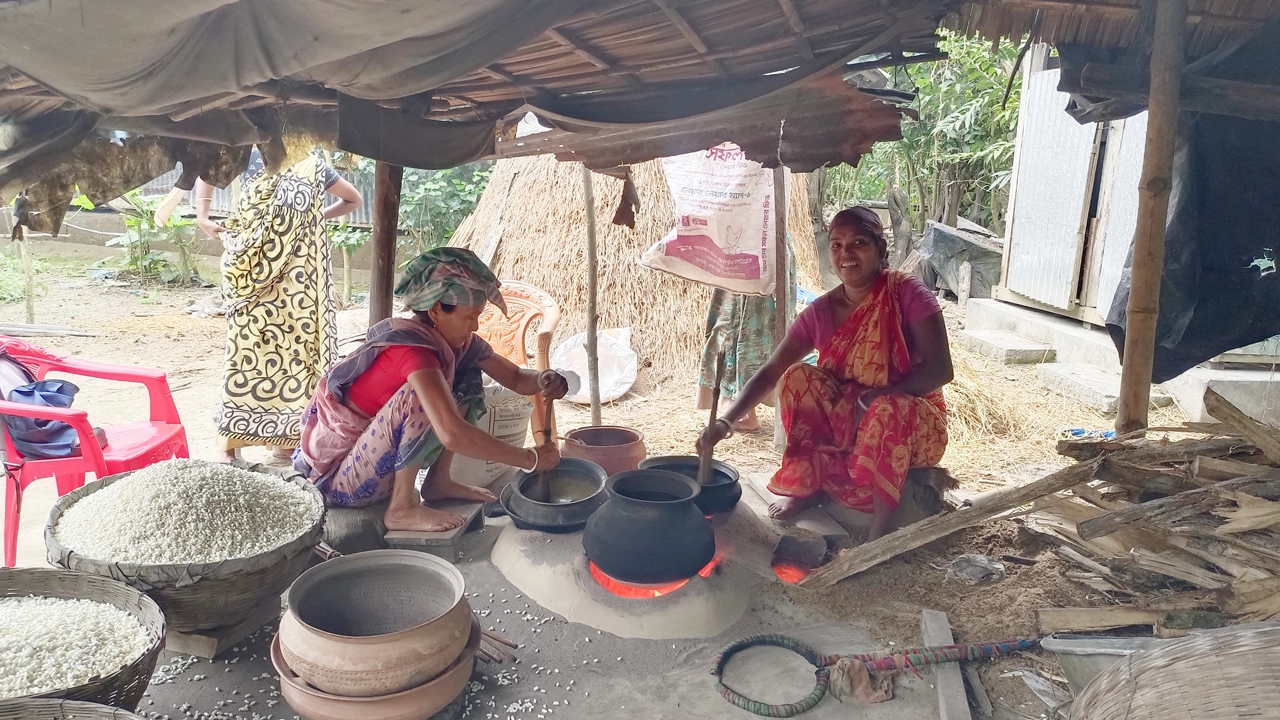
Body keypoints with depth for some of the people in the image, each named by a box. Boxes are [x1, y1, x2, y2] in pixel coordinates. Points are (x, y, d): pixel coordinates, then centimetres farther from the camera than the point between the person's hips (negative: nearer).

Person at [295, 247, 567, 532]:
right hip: (340, 479, -8)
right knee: (423, 395, -30)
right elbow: (453, 434, -41)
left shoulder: (456, 341, -4)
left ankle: (438, 482, 3)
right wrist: (530, 459, -32)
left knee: (467, 379, 0)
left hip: (380, 463, 8)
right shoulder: (413, 348, -30)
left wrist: (544, 380, -20)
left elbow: (516, 377, 4)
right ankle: (402, 508, -20)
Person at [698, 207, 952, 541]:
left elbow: (940, 369, -20)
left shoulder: (908, 294, -15)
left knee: (887, 411, -37)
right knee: (797, 377, -19)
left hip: (912, 423, -4)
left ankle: (879, 533, -29)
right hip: (847, 422, 4)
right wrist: (726, 420, -23)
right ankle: (811, 483, -6)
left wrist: (875, 396, -30)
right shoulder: (821, 312, -5)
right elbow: (770, 372, -9)